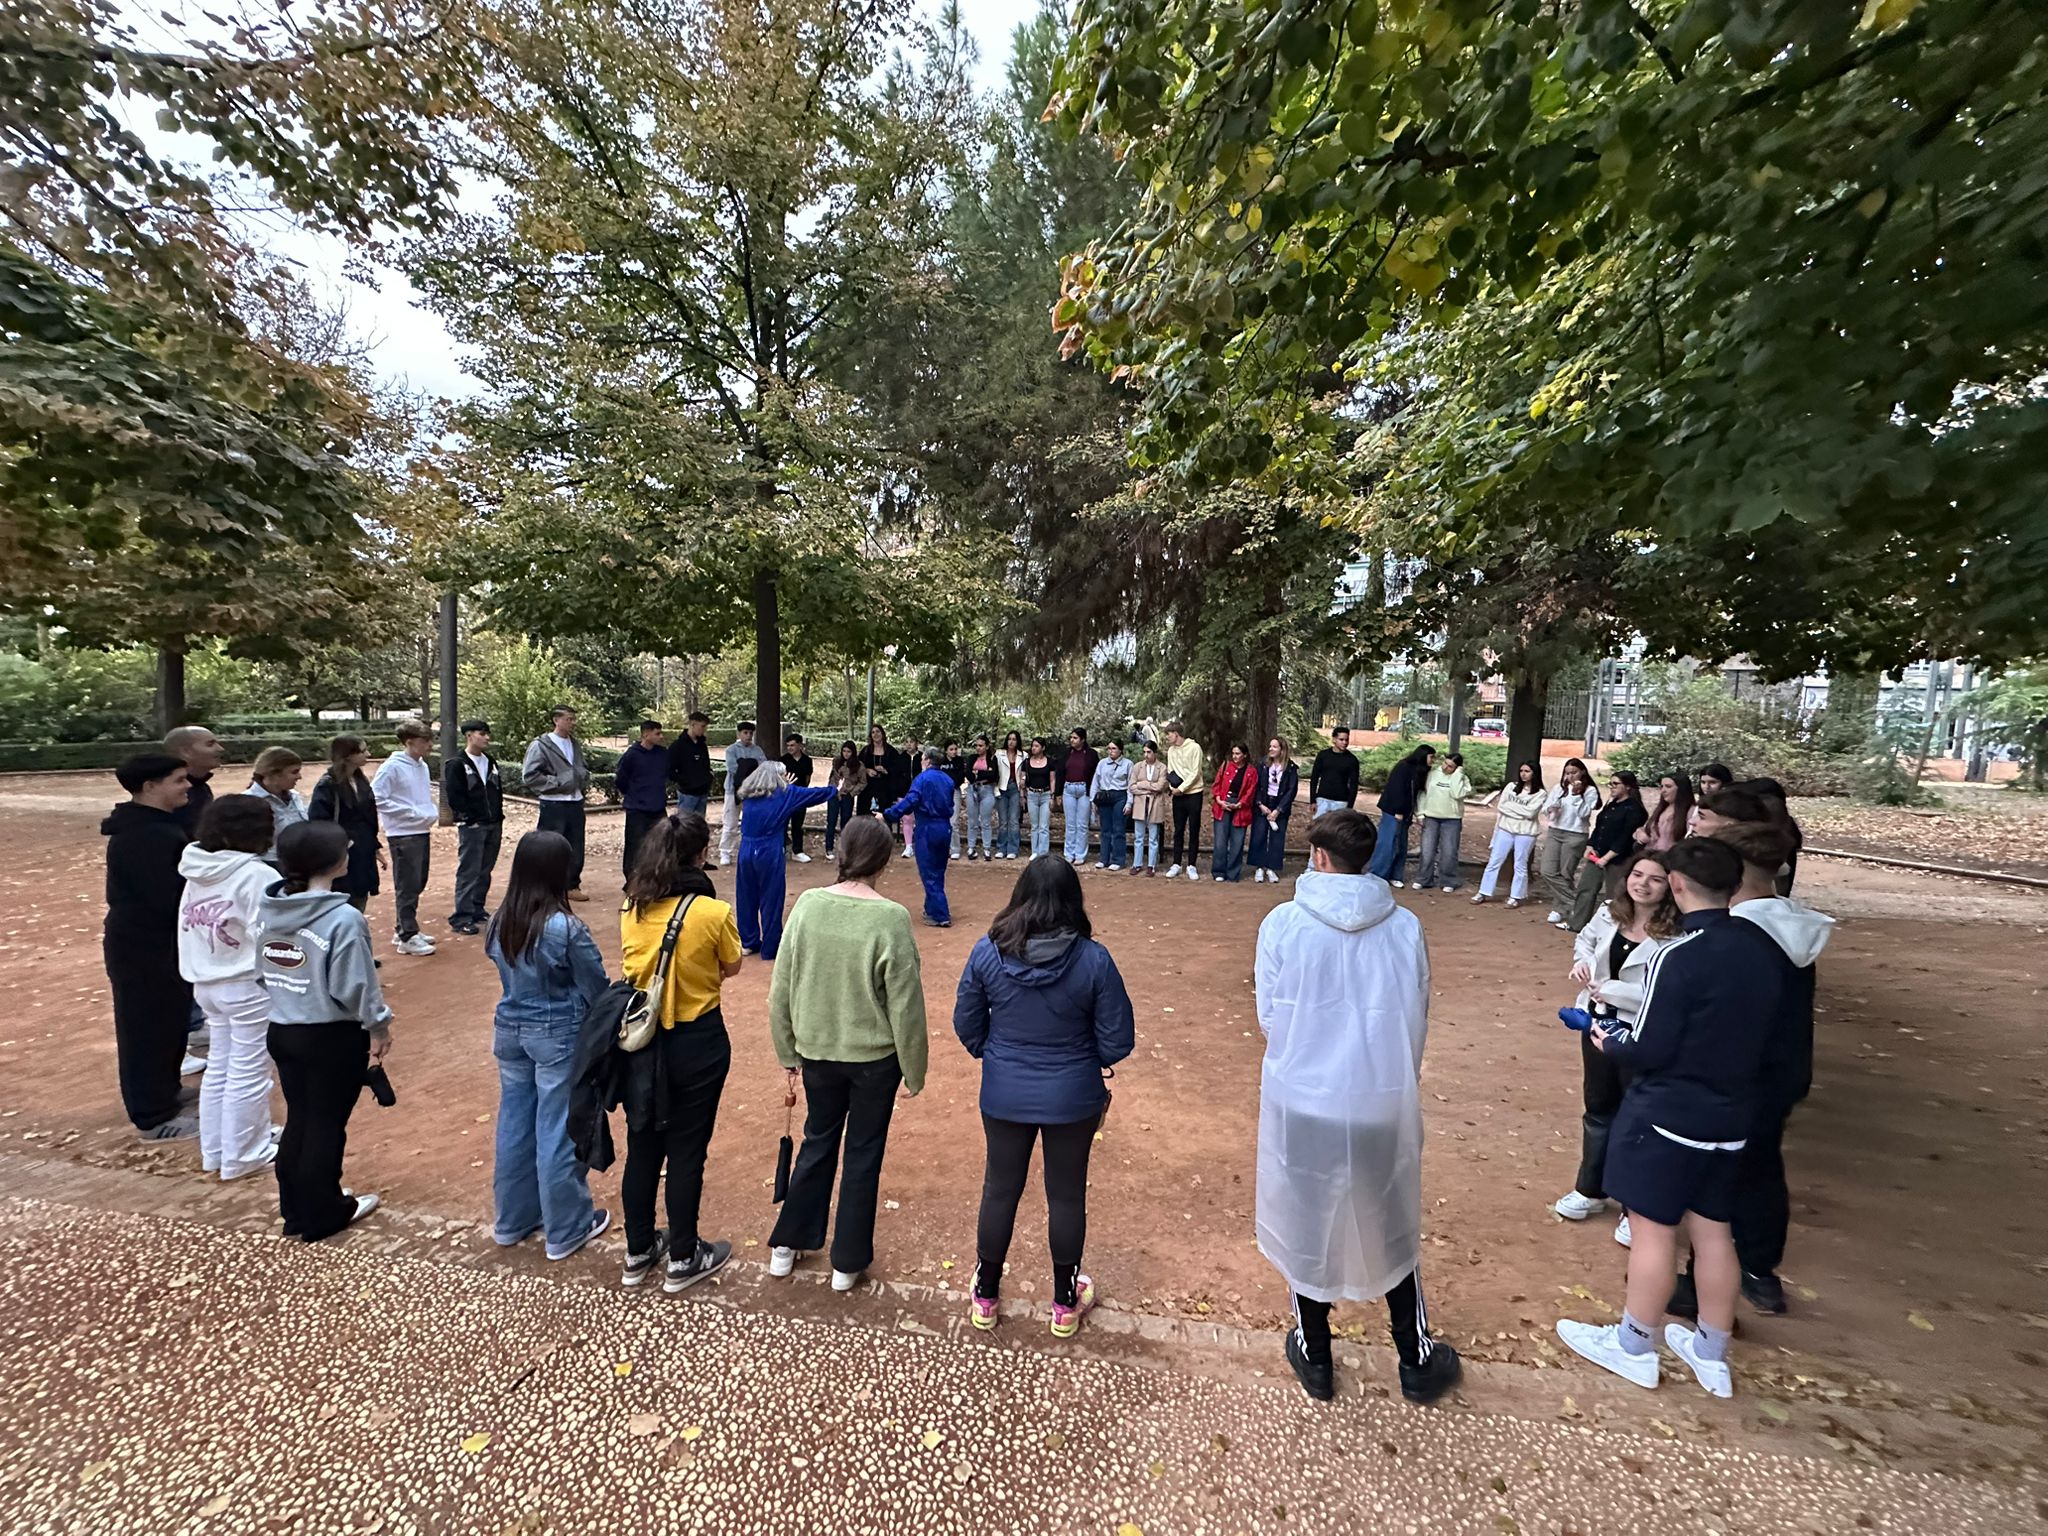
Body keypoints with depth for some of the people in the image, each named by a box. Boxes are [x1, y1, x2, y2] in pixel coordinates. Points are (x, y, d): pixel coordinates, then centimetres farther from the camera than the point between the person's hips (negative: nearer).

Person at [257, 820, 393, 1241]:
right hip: (334, 1037, -7)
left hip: (282, 1031, 7)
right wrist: (379, 1025, -5)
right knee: (326, 1124, 9)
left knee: (298, 1118, 21)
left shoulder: (267, 909, -2)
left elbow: (263, 973, 7)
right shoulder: (343, 919, -25)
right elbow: (354, 987, -20)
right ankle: (322, 1214, 24)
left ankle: (296, 1205, 36)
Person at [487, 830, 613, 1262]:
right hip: (558, 1036, -6)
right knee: (559, 1132, 7)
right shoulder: (566, 927, -23)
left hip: (509, 1029, 6)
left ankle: (511, 1220, 37)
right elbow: (596, 989, -14)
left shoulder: (500, 922, -5)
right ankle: (566, 1229, 23)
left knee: (514, 1124, 20)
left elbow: (506, 974, 8)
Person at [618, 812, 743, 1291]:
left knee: (642, 1145, 19)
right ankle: (682, 1260, 27)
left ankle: (638, 1251, 36)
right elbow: (731, 968, -3)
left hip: (640, 1038, 5)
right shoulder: (713, 912, -19)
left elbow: (633, 963, 10)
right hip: (697, 1041, -5)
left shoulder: (632, 907, -5)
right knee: (687, 1150, 10)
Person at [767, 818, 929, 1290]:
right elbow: (905, 1006, -16)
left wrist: (789, 1054, 10)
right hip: (874, 1057, -3)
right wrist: (914, 1071, -2)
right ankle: (848, 1263, 32)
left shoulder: (807, 905, -11)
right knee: (863, 1154, 16)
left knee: (818, 1143, 25)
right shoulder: (891, 918, -21)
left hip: (816, 1051, 3)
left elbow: (781, 990, -3)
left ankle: (787, 1244, 38)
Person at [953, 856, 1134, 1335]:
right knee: (1067, 1195, 18)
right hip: (1073, 1098, -1)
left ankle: (985, 1297, 40)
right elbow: (1117, 1041, -13)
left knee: (1000, 1190, 20)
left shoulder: (988, 952, -16)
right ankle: (1066, 1303, 38)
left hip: (1005, 1096, 1)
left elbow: (966, 1023, -4)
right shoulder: (1093, 959, -20)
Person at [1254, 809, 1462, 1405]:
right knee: (1392, 1231, 24)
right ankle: (1417, 1362, 41)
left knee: (1306, 1227, 19)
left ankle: (1315, 1358, 37)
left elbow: (1270, 1020, -7)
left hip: (1301, 1102, -2)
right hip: (1385, 1102, 2)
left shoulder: (1283, 923, -14)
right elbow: (1416, 1024, 2)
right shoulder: (1405, 926, -8)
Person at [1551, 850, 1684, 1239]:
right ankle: (1590, 1190, 40)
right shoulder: (1609, 914, -2)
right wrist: (1582, 961, -2)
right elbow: (1585, 940, 18)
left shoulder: (1677, 935, -21)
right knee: (1598, 1108, 21)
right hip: (1599, 1024, 6)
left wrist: (1611, 990, -23)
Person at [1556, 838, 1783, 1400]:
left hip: (1668, 1117, -7)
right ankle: (1711, 1354, 33)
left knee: (1652, 1230, 7)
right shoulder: (1761, 947, 0)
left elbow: (1648, 1050, -20)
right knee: (1712, 1231, 18)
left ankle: (1633, 1346, 23)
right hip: (1731, 1118, 7)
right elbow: (1751, 1032, 11)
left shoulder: (1680, 955, -23)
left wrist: (1608, 1042, -1)